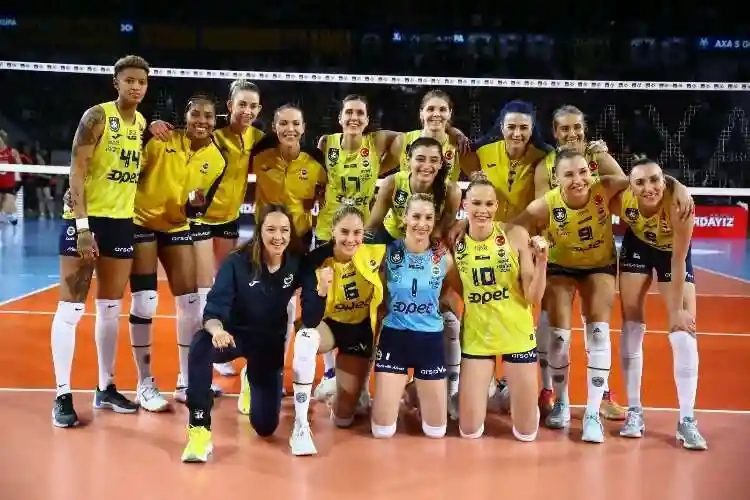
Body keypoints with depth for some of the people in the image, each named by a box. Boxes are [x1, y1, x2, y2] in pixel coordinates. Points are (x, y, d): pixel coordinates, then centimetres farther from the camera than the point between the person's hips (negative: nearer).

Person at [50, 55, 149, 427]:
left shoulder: (142, 123, 9)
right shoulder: (97, 116, -10)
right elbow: (76, 171, -16)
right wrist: (82, 225, -22)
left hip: (122, 221, 7)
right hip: (86, 219, -6)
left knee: (111, 309, 12)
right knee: (70, 308, -4)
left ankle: (105, 388, 21)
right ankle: (63, 396, 2)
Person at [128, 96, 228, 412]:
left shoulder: (217, 161, -4)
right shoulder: (162, 140, -13)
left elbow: (198, 208, 0)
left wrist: (195, 203, -20)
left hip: (177, 228, 4)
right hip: (141, 222, -4)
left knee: (191, 302, 1)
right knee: (144, 303, -8)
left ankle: (186, 382, 16)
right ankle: (144, 385, 6)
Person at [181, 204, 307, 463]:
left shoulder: (297, 263, -13)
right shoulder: (237, 262, -20)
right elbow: (213, 311, -25)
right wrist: (217, 329, -48)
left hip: (271, 343, 3)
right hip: (235, 335, -2)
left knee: (265, 425, 2)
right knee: (201, 344, -38)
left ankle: (252, 378, 37)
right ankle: (199, 430, -29)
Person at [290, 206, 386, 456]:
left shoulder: (376, 250, -22)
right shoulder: (317, 260, -25)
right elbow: (310, 321, -29)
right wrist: (321, 288, -48)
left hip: (360, 330, 2)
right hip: (329, 325, -2)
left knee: (343, 417, 2)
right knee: (305, 340, -40)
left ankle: (342, 386, 39)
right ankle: (300, 426, -27)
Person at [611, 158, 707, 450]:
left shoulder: (679, 206, -38)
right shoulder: (622, 200, -31)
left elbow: (678, 262, -29)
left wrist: (677, 309, -25)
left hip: (672, 252, -2)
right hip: (638, 246, 2)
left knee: (684, 333, -8)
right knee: (631, 328, 1)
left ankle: (687, 420, -2)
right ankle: (633, 410, 12)